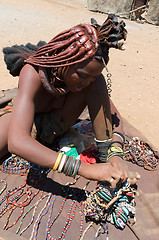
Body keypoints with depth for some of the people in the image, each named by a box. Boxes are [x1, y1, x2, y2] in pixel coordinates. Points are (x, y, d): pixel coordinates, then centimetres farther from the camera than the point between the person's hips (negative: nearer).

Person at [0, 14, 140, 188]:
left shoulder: (92, 76, -24)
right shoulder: (33, 73, -37)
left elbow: (114, 116, -14)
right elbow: (16, 142, -48)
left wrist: (115, 153, -34)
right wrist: (84, 169, -55)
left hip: (56, 125, 3)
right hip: (27, 121, -3)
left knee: (98, 83, -24)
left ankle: (105, 153, -19)